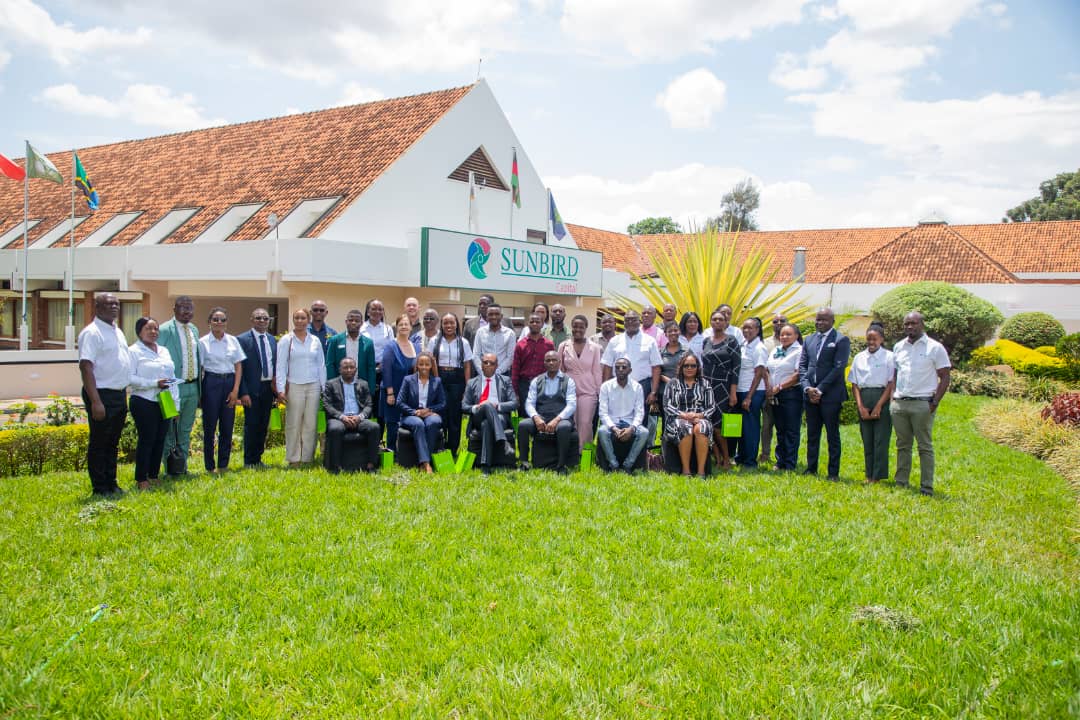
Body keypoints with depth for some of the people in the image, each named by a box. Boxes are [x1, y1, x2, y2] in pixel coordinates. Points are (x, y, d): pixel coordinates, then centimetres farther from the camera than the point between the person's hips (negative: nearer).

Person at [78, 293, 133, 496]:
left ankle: (111, 484, 24)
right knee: (99, 443, 1)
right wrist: (95, 401, -24)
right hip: (103, 395, -8)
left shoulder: (117, 331, 15)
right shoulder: (92, 333, -12)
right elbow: (85, 366, -19)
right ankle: (100, 488, 9)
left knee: (112, 442, 15)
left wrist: (124, 394, 15)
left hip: (120, 394, 9)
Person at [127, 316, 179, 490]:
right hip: (144, 403, -6)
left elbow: (172, 378, 16)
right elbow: (130, 378, -14)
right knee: (146, 440, -5)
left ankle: (154, 476, 18)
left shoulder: (164, 351, 16)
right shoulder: (133, 351, -3)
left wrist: (176, 403, 11)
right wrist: (154, 383, -18)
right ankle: (141, 480, 3)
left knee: (160, 440, 8)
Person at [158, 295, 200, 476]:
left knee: (186, 431, 16)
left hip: (193, 387, 7)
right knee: (170, 431, 2)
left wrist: (199, 384, 14)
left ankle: (183, 467, 25)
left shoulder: (194, 330, 12)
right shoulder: (164, 330, -10)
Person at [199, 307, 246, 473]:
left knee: (227, 426, 5)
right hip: (211, 383, -3)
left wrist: (235, 390, -1)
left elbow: (238, 366, 7)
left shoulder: (233, 341, 7)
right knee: (210, 426, 2)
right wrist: (199, 391, -5)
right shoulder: (203, 342, -1)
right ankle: (209, 466, 12)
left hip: (229, 383, 3)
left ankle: (223, 465, 16)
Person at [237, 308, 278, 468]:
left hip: (269, 388, 5)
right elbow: (239, 368, -9)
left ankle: (258, 459, 22)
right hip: (252, 389, -5)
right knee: (251, 425, 0)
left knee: (264, 425, 11)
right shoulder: (242, 339, -6)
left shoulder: (272, 340, 11)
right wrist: (243, 392, -15)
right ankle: (249, 462, 12)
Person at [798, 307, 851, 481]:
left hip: (830, 395, -5)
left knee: (832, 435, 2)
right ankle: (811, 469, 19)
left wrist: (820, 390, -14)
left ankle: (833, 472, 8)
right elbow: (802, 366, 10)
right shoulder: (809, 340, 14)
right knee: (812, 434, 11)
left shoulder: (841, 340, -4)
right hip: (810, 394, 5)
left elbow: (838, 368, -11)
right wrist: (807, 388, -5)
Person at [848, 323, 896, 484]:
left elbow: (892, 384, -5)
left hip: (882, 399, -4)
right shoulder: (859, 358, 10)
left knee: (881, 439, -3)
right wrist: (861, 407, -3)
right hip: (864, 399, 4)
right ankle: (870, 475, 14)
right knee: (867, 440, 7)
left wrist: (878, 406, -11)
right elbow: (854, 384, 8)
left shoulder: (889, 357, -1)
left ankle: (878, 476, 3)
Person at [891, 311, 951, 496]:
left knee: (925, 446, -1)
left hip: (922, 404, -4)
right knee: (902, 445, 10)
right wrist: (891, 397, 7)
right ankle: (900, 484, 16)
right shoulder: (898, 347, 13)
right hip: (898, 403, 5)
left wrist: (935, 402, -10)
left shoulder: (935, 347, -1)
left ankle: (927, 488, 3)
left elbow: (945, 377, -1)